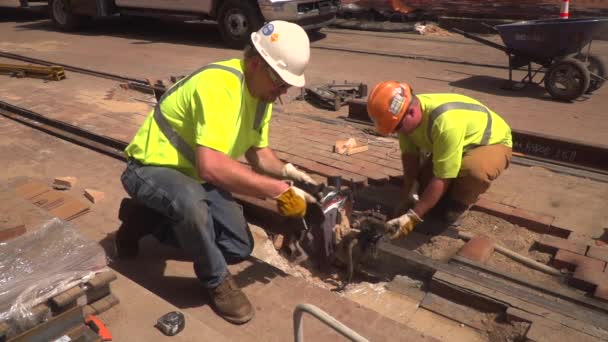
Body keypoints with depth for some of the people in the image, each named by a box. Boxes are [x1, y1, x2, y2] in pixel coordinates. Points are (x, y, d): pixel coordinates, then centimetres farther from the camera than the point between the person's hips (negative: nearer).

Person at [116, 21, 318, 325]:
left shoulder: (261, 90, -3)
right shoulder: (218, 84, -32)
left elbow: (258, 152, 8)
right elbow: (211, 166, -44)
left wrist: (286, 171, -13)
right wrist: (278, 189, -38)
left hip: (196, 175, 9)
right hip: (152, 169, -8)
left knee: (239, 248, 8)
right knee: (193, 202, -42)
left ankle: (148, 220, 20)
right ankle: (217, 282, -12)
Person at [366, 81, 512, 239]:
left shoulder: (446, 123, -42)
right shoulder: (406, 113, -20)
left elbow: (442, 178, -38)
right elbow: (409, 155, -10)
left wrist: (413, 216, -36)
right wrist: (410, 195, -16)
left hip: (493, 143, -7)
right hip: (463, 143, 7)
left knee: (474, 170, -38)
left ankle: (454, 211, -11)